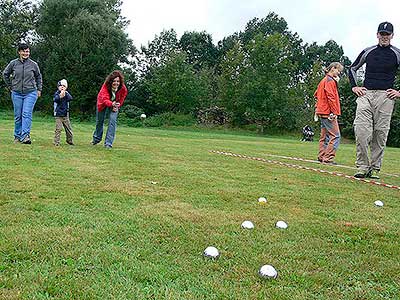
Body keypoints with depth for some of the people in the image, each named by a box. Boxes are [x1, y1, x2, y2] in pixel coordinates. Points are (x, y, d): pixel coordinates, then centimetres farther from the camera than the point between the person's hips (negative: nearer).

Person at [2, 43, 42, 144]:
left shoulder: (33, 64, 0)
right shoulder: (13, 63, 1)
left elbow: (38, 77, 17)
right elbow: (5, 74, 16)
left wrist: (39, 89, 14)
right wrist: (10, 86, 13)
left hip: (31, 93, -2)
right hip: (16, 94, 2)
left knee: (27, 114, -14)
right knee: (18, 116, 7)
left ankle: (25, 136, -18)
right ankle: (17, 136, 20)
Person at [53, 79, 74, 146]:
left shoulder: (66, 93, 8)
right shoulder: (57, 93, -2)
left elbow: (70, 98, -10)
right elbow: (56, 99, -20)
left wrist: (65, 94, -21)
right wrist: (60, 96, -35)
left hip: (65, 115, 4)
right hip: (58, 115, -4)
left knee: (68, 129, 10)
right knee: (58, 129, -8)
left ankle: (70, 140, 26)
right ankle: (56, 142, -2)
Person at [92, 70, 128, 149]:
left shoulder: (123, 89, -28)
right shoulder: (105, 86, -35)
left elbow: (121, 100, -8)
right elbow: (105, 99, -47)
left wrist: (116, 106, -21)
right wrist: (112, 104, -65)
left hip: (114, 105, 0)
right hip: (103, 104, 0)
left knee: (112, 121, -19)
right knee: (99, 121, 16)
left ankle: (108, 143, -15)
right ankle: (96, 138, 43)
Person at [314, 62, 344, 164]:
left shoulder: (324, 80, 20)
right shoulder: (330, 80, -10)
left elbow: (316, 94, 26)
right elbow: (330, 96, -18)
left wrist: (317, 107, 21)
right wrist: (334, 112, -19)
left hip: (322, 112, 10)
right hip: (328, 112, -10)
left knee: (325, 136, 14)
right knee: (335, 136, -10)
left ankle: (322, 156, 17)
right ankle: (328, 158, -12)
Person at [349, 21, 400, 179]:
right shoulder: (368, 52, 14)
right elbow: (352, 68, 25)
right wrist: (354, 86, 12)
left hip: (385, 96, -1)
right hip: (365, 95, 1)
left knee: (380, 133, -2)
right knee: (361, 130, -13)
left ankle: (375, 169, 7)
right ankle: (362, 166, -5)